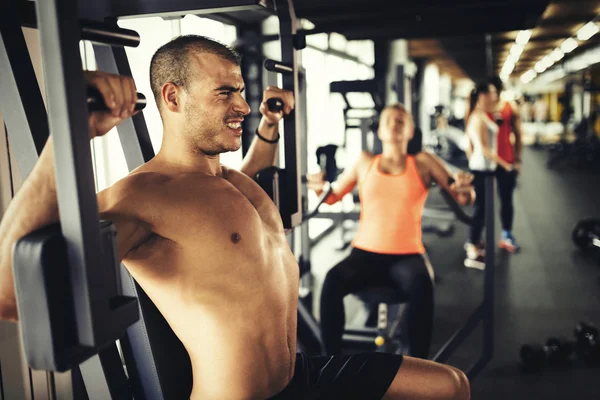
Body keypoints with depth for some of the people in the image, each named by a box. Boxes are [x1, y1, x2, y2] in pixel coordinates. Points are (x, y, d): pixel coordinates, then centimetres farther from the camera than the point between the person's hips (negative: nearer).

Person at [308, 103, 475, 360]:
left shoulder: (423, 162, 7)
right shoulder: (365, 162, 12)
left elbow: (463, 198, 7)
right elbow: (333, 196, 15)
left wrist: (465, 189, -17)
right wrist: (320, 188, -7)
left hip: (407, 256, -1)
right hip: (365, 253, 1)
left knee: (421, 286, -35)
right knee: (333, 280, -30)